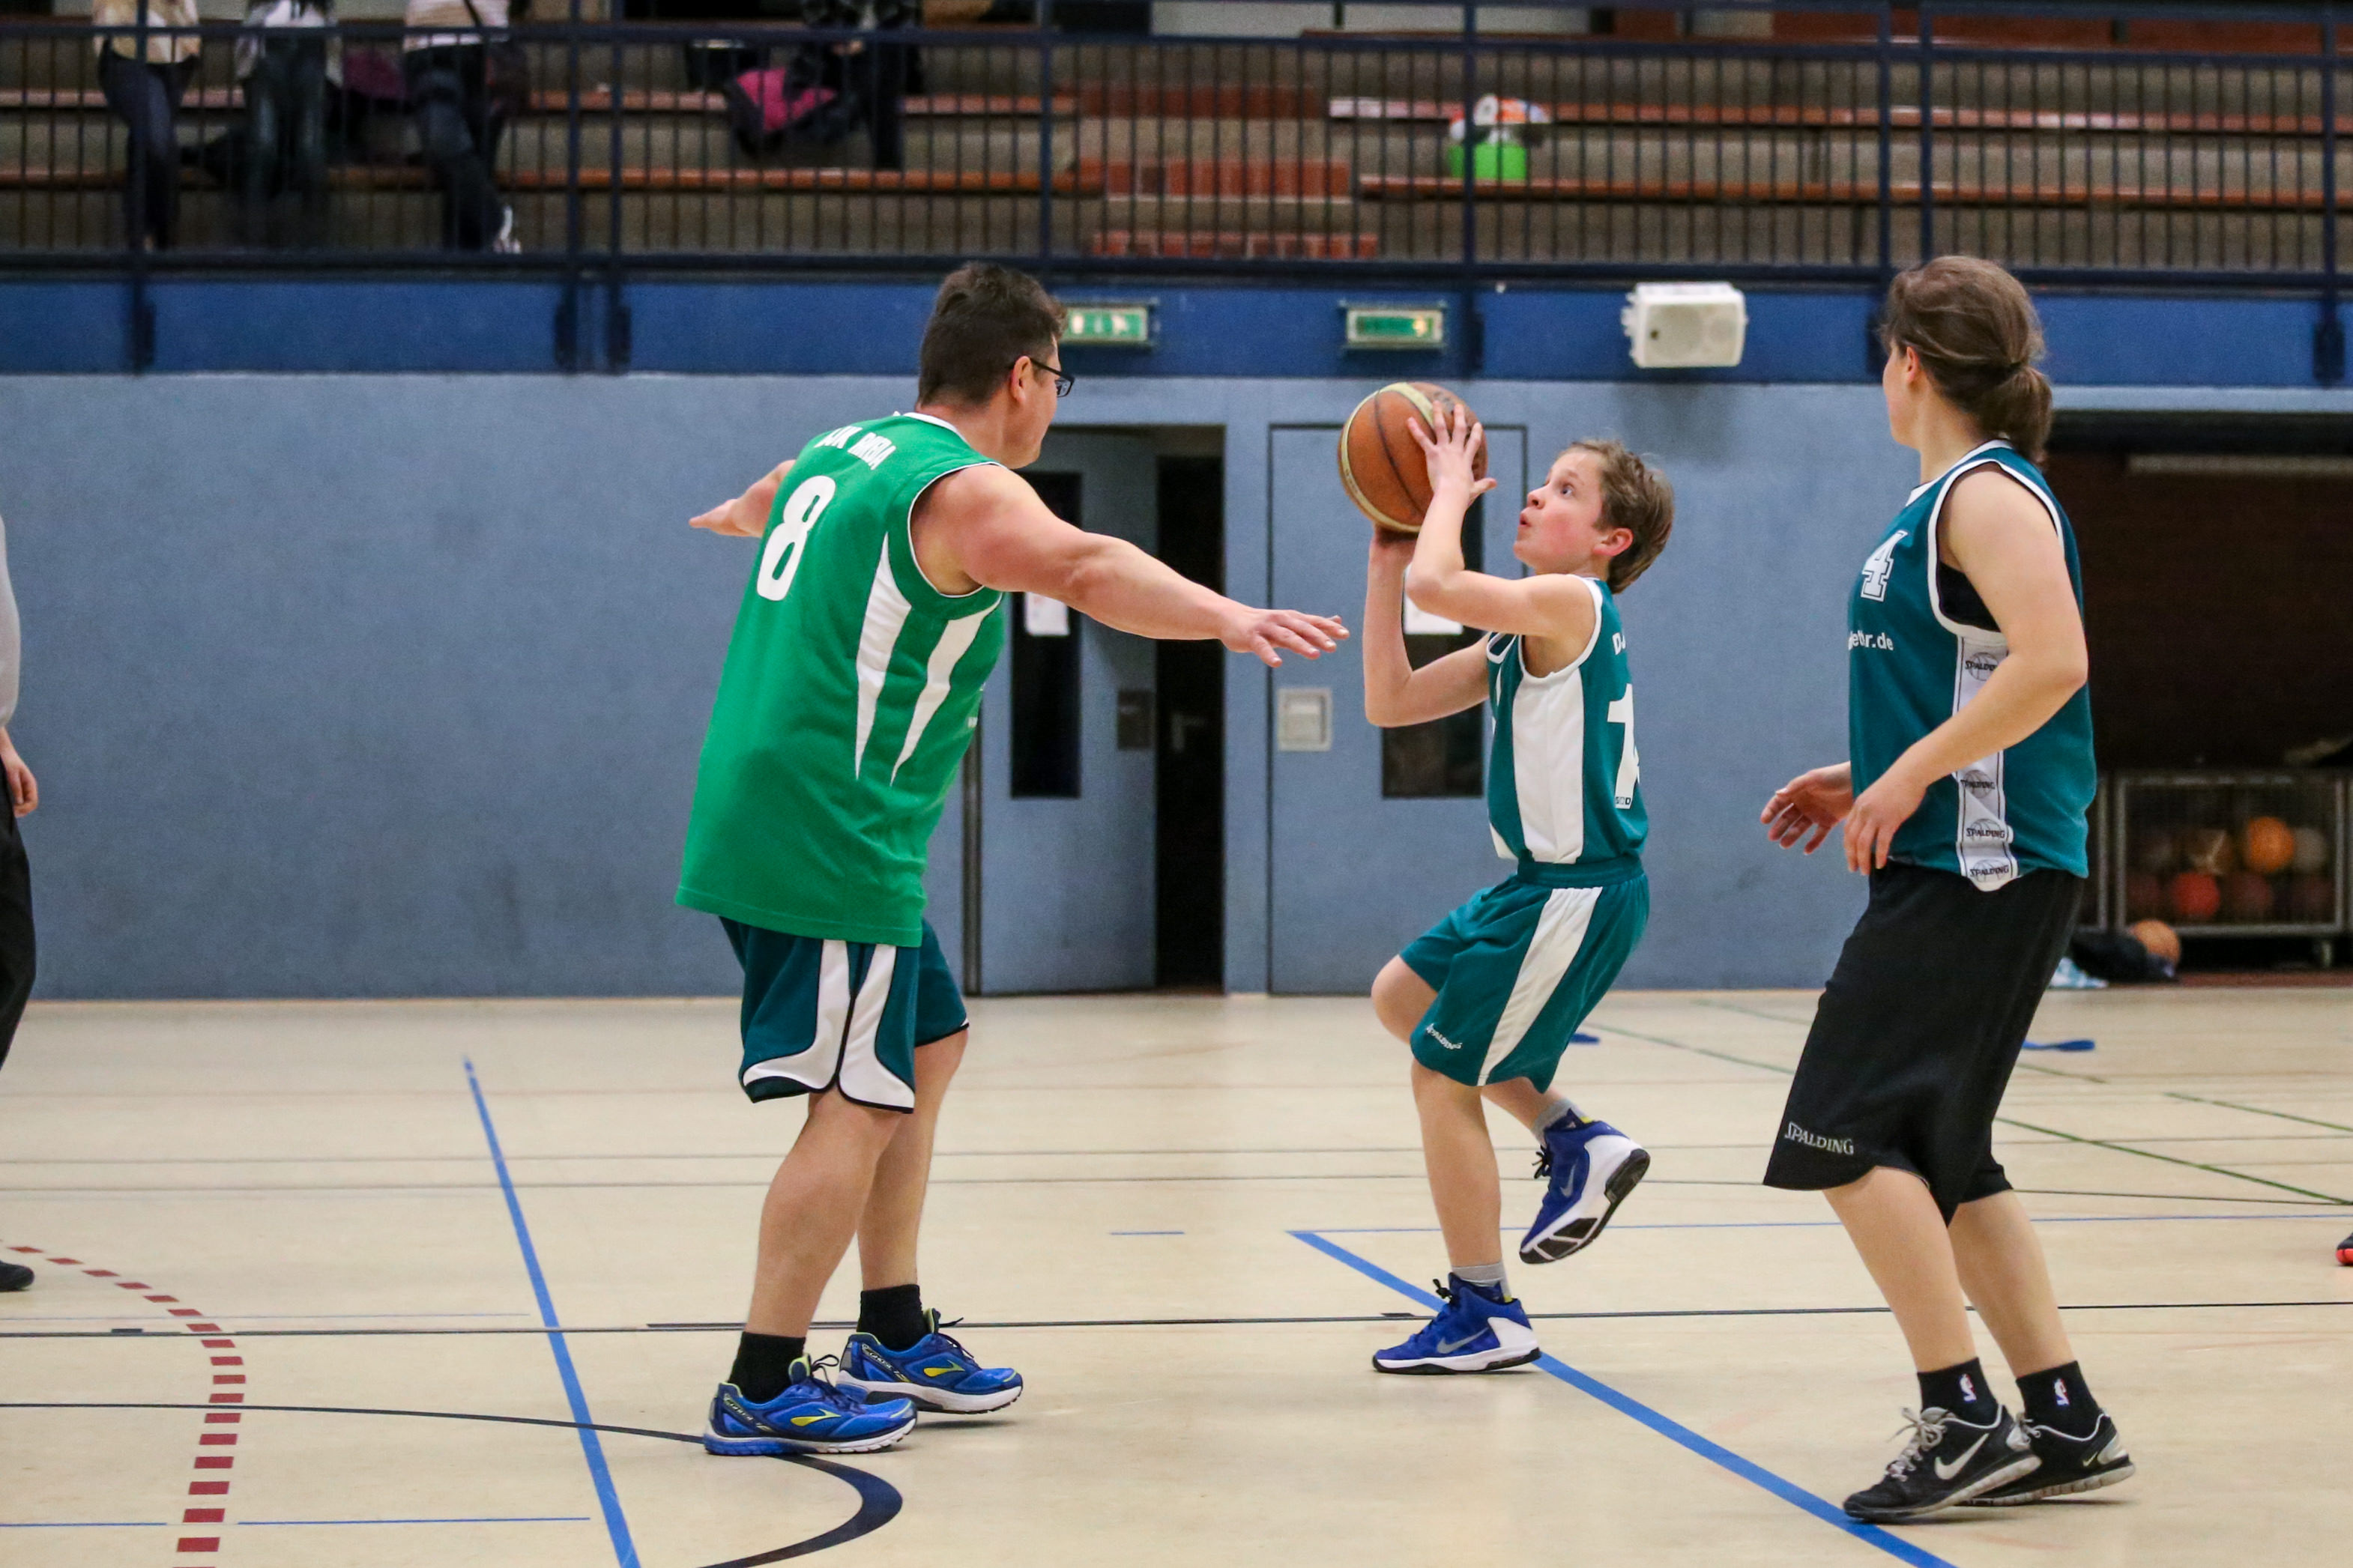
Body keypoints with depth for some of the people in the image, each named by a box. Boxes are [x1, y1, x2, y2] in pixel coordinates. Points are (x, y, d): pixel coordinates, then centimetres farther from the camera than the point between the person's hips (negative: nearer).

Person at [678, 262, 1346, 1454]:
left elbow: (776, 496, 42)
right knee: (855, 1108, -8)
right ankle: (761, 1391, -5)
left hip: (769, 813, 11)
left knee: (926, 1050, 20)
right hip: (831, 838, -11)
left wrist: (742, 515, 66)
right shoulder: (962, 488, -14)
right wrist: (1227, 618, -48)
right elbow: (1086, 570, -35)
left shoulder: (845, 452, 16)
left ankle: (893, 1338, 26)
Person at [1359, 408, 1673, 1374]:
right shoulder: (1525, 634, 13)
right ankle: (1576, 1144, 19)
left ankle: (1484, 1314, 6)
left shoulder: (1572, 603, -15)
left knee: (1443, 1074, -3)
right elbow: (1390, 702, 12)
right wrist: (1384, 561, 8)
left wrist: (1452, 488, -11)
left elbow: (1438, 585, -29)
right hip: (1545, 886, 10)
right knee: (1401, 996, 22)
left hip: (1578, 896, -10)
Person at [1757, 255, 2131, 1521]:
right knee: (1938, 1155, 12)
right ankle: (2064, 1423, 15)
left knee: (1850, 1135, -13)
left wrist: (1909, 776, -20)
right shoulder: (1949, 501, 18)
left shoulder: (1988, 493, -12)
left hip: (1980, 869, -10)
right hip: (1951, 864, 10)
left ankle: (1961, 1419, -12)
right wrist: (1868, 775, 18)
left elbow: (2052, 664, -25)